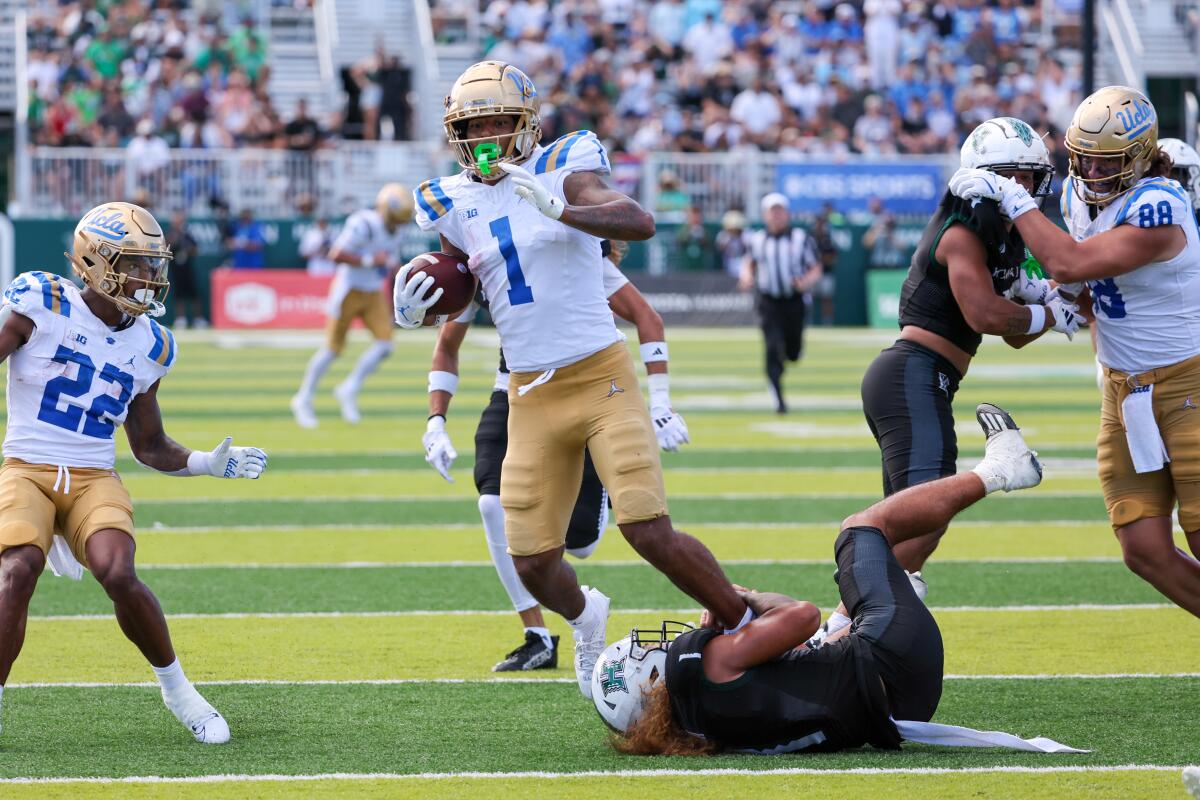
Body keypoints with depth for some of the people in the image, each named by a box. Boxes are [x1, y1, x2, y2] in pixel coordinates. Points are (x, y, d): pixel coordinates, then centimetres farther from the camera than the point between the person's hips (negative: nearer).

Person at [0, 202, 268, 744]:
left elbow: (150, 447, 20)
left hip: (94, 480, 3)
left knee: (117, 573, -24)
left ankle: (176, 687, -1)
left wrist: (210, 464, 5)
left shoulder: (148, 346, 11)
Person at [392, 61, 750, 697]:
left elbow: (640, 222, -23)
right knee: (532, 563, 1)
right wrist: (413, 310, 0)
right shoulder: (453, 202, 7)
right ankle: (585, 617, 35)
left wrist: (559, 208, -39)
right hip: (532, 400, 4)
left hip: (602, 380, -4)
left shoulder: (562, 169, -7)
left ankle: (745, 627, -1)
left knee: (650, 531, -18)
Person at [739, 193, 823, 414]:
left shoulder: (801, 239, -2)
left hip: (795, 302, 0)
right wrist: (747, 278, -2)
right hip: (769, 303, 0)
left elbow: (816, 269, 1)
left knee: (793, 353, 6)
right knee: (772, 349, -13)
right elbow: (749, 263, 20)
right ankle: (778, 400, -10)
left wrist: (806, 282, -20)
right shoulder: (757, 240, 4)